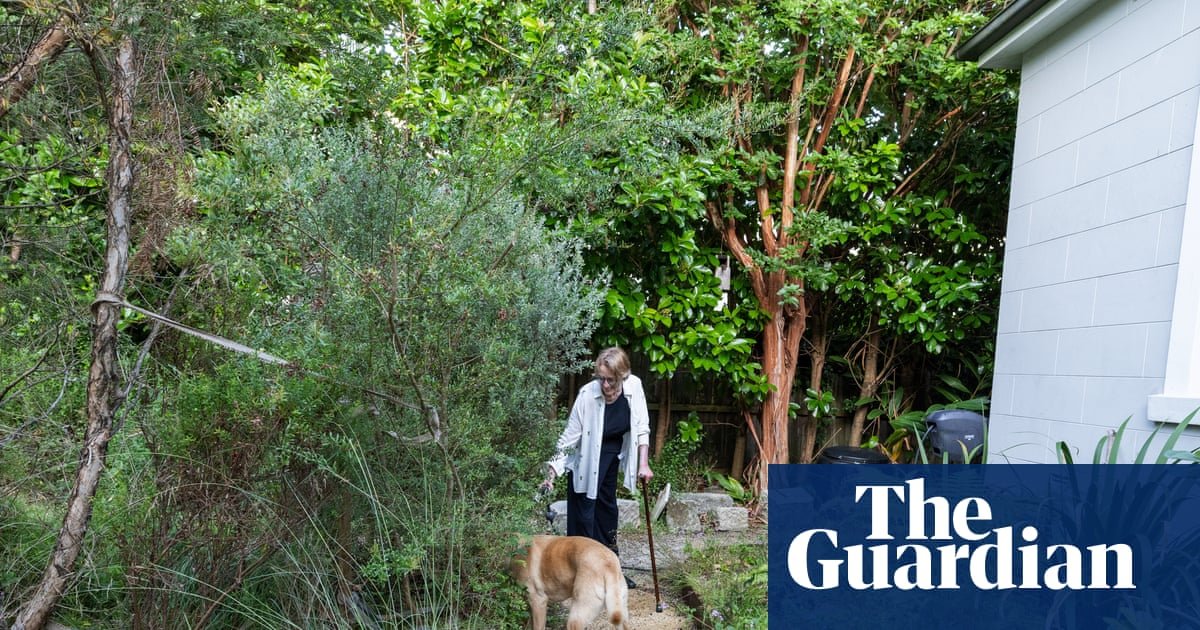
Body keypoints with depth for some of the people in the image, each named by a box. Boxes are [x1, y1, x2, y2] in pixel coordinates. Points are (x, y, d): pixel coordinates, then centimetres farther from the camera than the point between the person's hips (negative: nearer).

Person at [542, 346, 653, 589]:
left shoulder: (634, 387, -20)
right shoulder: (587, 395, -31)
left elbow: (641, 427, -7)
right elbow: (569, 437, -23)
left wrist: (644, 464, -9)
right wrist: (552, 472, -27)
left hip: (613, 453, 5)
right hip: (586, 457, -5)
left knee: (607, 506, 19)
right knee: (584, 513, -3)